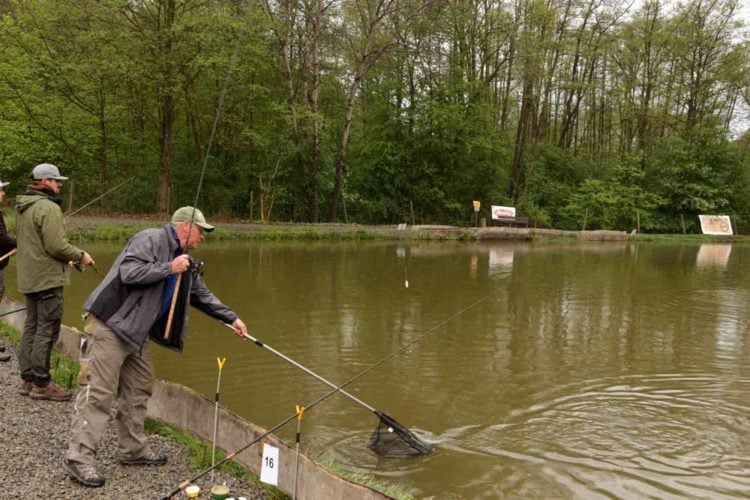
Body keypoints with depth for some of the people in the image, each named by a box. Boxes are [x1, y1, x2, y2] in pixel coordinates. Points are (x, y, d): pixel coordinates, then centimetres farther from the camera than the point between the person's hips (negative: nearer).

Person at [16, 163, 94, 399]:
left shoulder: (23, 208, 14)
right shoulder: (48, 207, -17)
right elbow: (56, 245, -23)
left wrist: (64, 259, 19)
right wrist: (80, 255, -7)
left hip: (29, 278, 10)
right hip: (48, 279, -10)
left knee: (31, 326, 15)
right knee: (47, 329, -3)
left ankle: (27, 378, 22)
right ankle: (41, 384, 2)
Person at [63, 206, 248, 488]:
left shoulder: (185, 261, 16)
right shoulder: (150, 240, -12)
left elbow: (203, 295, 22)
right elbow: (129, 273, -25)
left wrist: (231, 318, 19)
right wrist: (169, 269, -18)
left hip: (136, 332, 10)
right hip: (110, 324, -10)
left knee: (139, 390, 13)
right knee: (98, 392, -8)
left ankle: (133, 450, 23)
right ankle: (79, 458, -2)